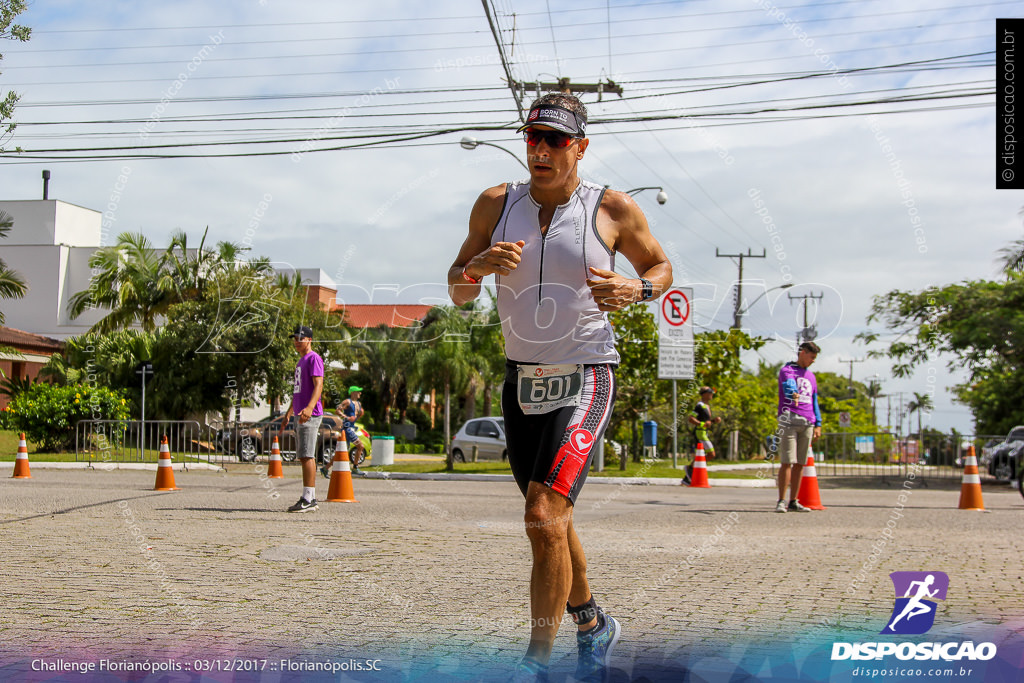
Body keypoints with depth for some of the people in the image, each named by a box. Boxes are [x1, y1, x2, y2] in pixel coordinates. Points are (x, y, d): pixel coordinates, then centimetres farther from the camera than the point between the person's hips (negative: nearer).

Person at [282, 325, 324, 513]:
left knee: (307, 456, -13)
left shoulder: (314, 358, -8)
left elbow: (318, 385, -21)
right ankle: (311, 498, 12)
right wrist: (288, 414, 34)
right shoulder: (301, 361, 23)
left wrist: (309, 407, -36)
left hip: (310, 415, -10)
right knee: (304, 457, 9)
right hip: (300, 416, 10)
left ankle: (308, 499, -14)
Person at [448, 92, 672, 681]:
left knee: (544, 519, -19)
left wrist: (635, 289, -14)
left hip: (585, 380, -5)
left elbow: (662, 266, 8)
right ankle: (593, 626, 41)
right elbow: (457, 293, 5)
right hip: (521, 382, 5)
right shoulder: (496, 204, 0)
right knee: (550, 523, 18)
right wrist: (478, 267, -18)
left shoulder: (614, 209, -7)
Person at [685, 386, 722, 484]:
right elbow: (690, 419, -19)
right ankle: (690, 467, -5)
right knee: (711, 455, -12)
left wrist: (715, 420, 9)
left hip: (704, 433, 10)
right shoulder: (700, 405, -13)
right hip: (700, 433, -10)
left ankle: (686, 479, 12)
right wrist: (702, 424, -29)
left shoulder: (707, 405, 17)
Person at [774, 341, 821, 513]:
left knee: (800, 463, 4)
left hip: (807, 423, 6)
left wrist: (818, 424, 14)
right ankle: (781, 501, -10)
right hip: (789, 420, -6)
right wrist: (793, 395, -44)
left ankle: (793, 502, 8)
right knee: (787, 462, -12)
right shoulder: (787, 370, 2)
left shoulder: (811, 376, 23)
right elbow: (789, 385, -22)